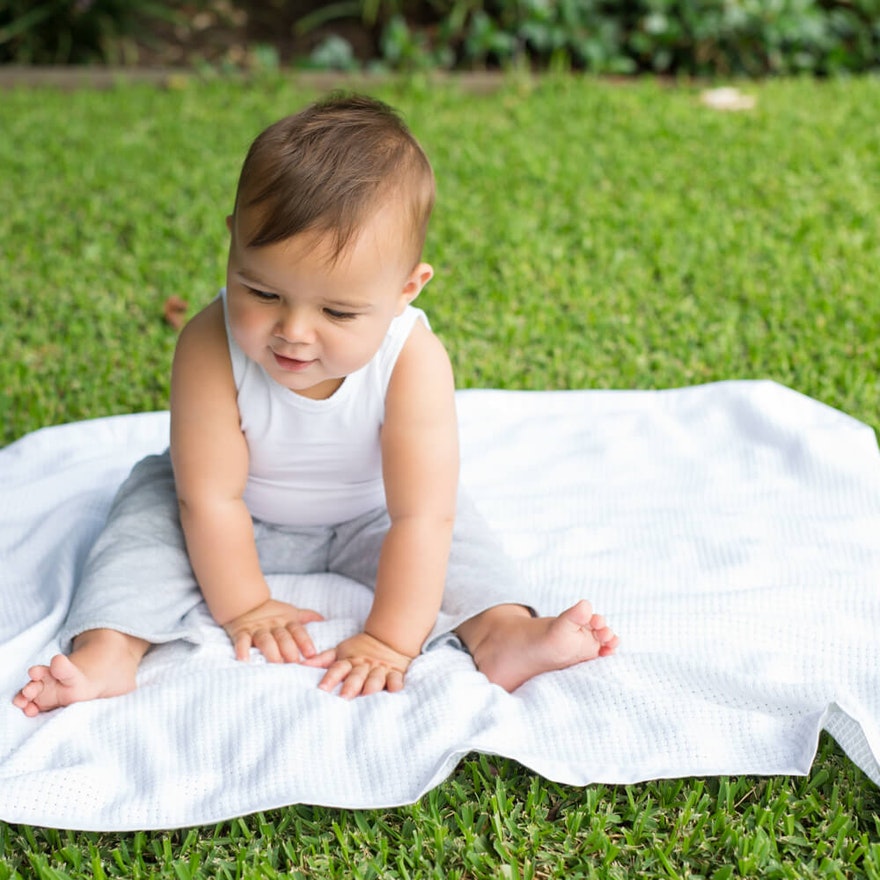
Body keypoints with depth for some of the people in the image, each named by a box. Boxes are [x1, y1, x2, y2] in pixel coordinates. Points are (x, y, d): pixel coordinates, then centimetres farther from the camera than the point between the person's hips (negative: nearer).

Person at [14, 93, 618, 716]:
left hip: (362, 519, 0)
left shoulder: (413, 362, -36)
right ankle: (109, 650, -26)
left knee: (449, 518, -18)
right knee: (153, 504, -20)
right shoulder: (210, 348, -36)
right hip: (241, 521, 0)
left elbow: (420, 517, -35)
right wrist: (243, 607, -23)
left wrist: (389, 641, -37)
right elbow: (211, 497, -28)